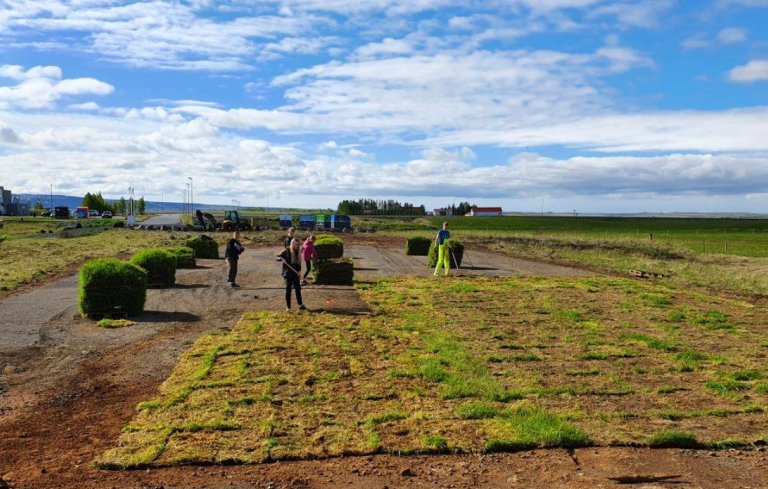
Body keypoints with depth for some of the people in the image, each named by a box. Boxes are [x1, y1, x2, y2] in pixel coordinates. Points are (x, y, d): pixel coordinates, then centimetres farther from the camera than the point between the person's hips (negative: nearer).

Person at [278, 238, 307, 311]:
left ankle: (300, 305, 16)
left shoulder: (298, 252, 7)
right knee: (288, 289, 0)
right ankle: (288, 307, 8)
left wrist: (299, 270, 0)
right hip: (288, 273, -5)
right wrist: (282, 259, -26)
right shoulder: (286, 251, -7)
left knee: (298, 288, 7)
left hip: (295, 273, 5)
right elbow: (278, 257, -5)